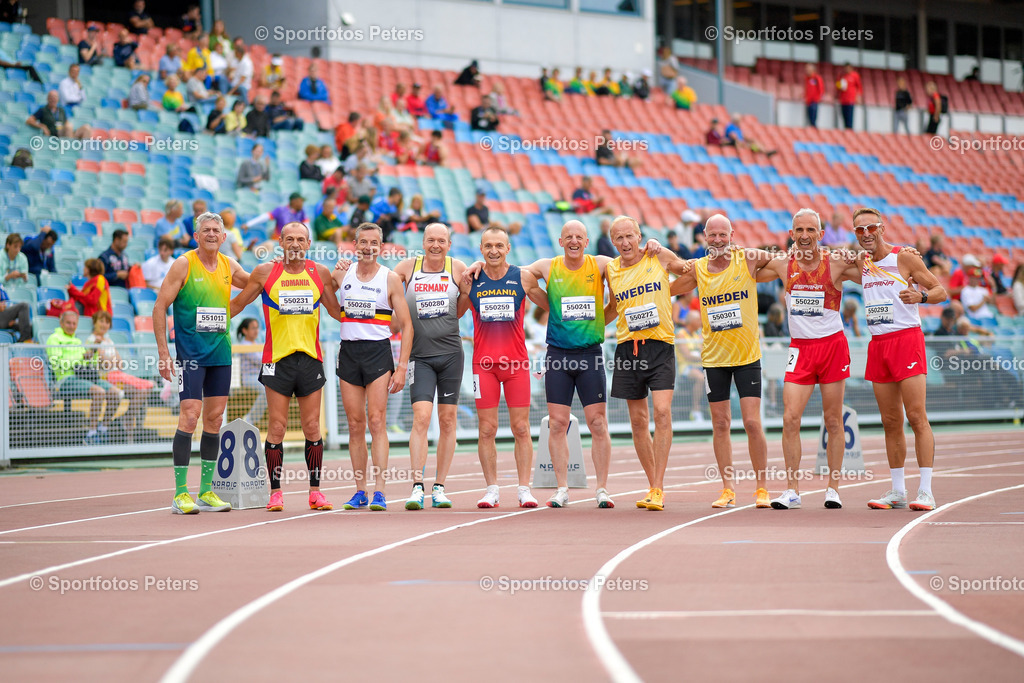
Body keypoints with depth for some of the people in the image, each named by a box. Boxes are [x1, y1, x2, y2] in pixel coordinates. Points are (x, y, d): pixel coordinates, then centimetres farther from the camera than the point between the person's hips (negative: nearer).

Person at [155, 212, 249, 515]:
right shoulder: (183, 264, -6)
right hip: (190, 351, -6)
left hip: (221, 352, 6)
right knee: (190, 415, -12)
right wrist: (163, 351, -12)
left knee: (214, 418, 7)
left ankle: (206, 491, 14)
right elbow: (160, 306, -6)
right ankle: (180, 493, -8)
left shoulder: (229, 266, 10)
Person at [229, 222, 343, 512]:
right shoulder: (265, 273, 1)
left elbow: (337, 311, 20)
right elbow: (237, 304, 11)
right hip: (277, 359, -2)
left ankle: (315, 491, 10)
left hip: (310, 358, 2)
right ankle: (276, 492, 3)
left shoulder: (320, 273, 7)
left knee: (312, 427, 3)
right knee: (276, 427, -3)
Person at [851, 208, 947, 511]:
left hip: (907, 338, -6)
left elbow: (940, 290, -6)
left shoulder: (903, 257, -5)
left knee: (916, 416, -10)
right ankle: (897, 491, 11)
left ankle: (926, 491, -12)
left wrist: (920, 296, -24)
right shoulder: (861, 264, 12)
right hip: (878, 344, 6)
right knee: (890, 421, 7)